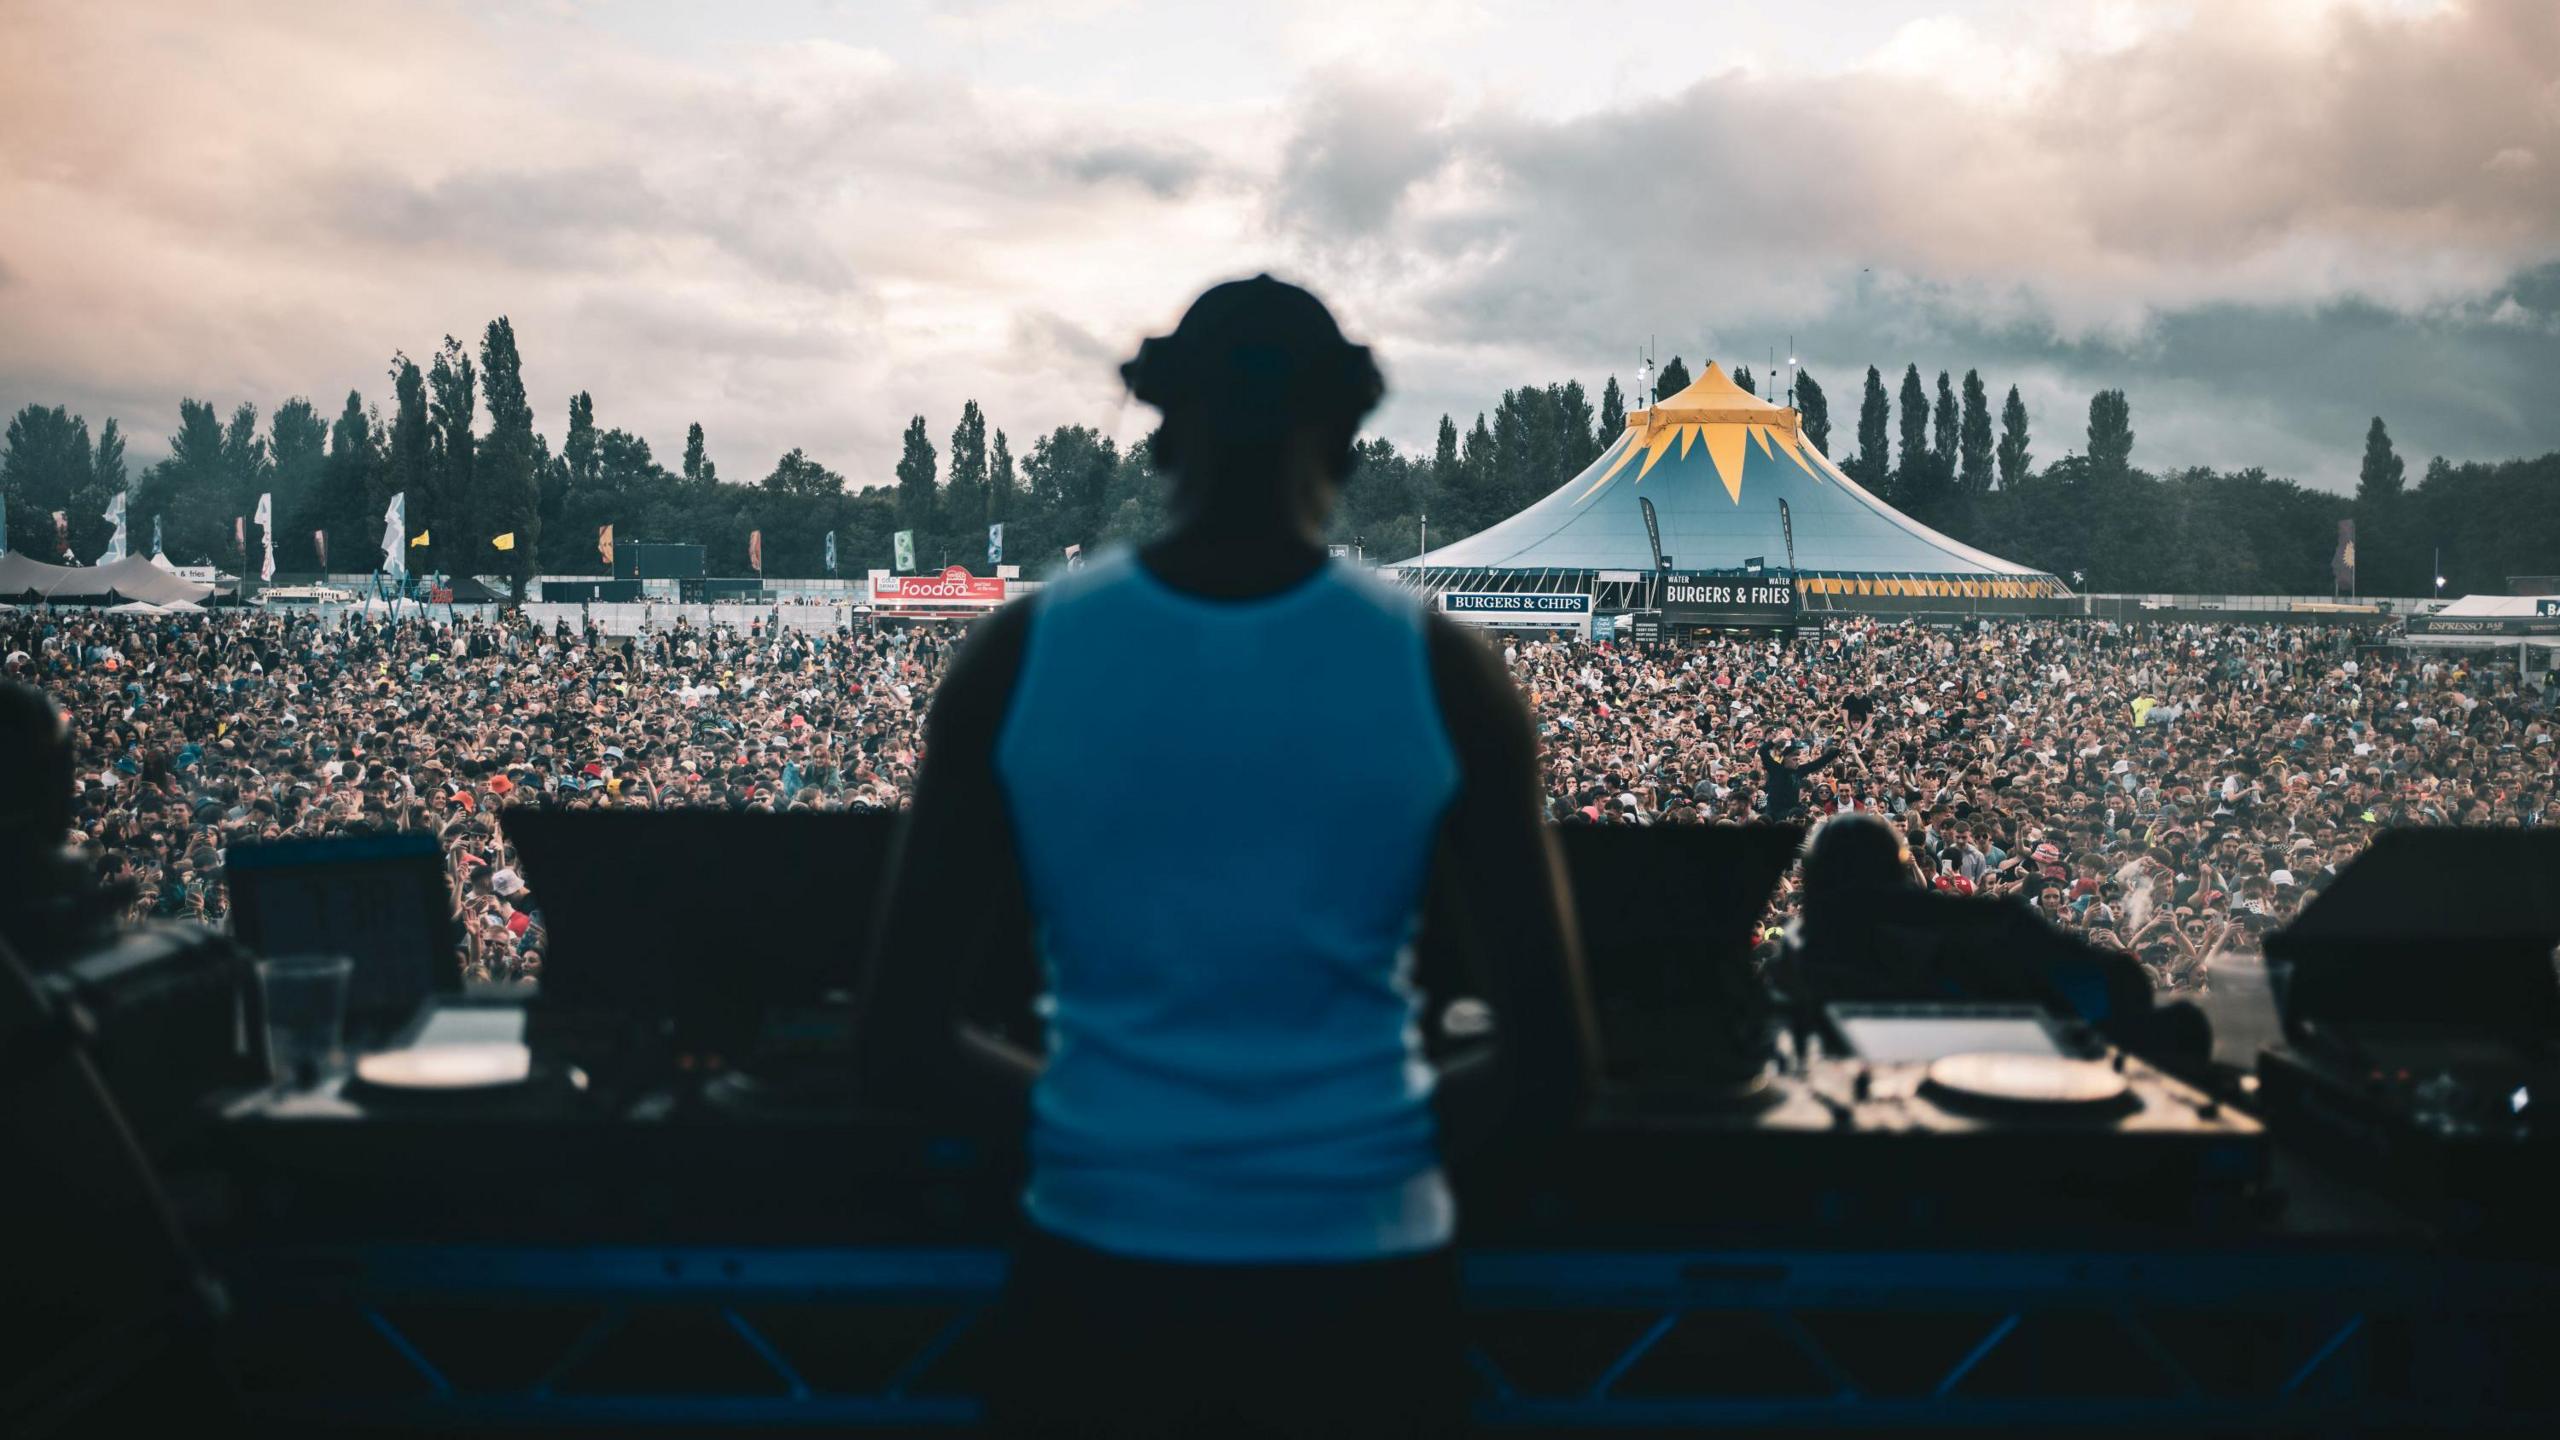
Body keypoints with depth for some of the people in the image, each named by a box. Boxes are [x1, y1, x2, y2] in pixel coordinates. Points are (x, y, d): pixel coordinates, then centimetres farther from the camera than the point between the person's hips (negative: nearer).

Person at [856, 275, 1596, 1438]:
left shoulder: (1020, 658, -5)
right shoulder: (1439, 671, -6)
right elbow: (1549, 1072, -3)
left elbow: (900, 1046, -2)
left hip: (1099, 1283, 1)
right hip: (1357, 1288, 0)